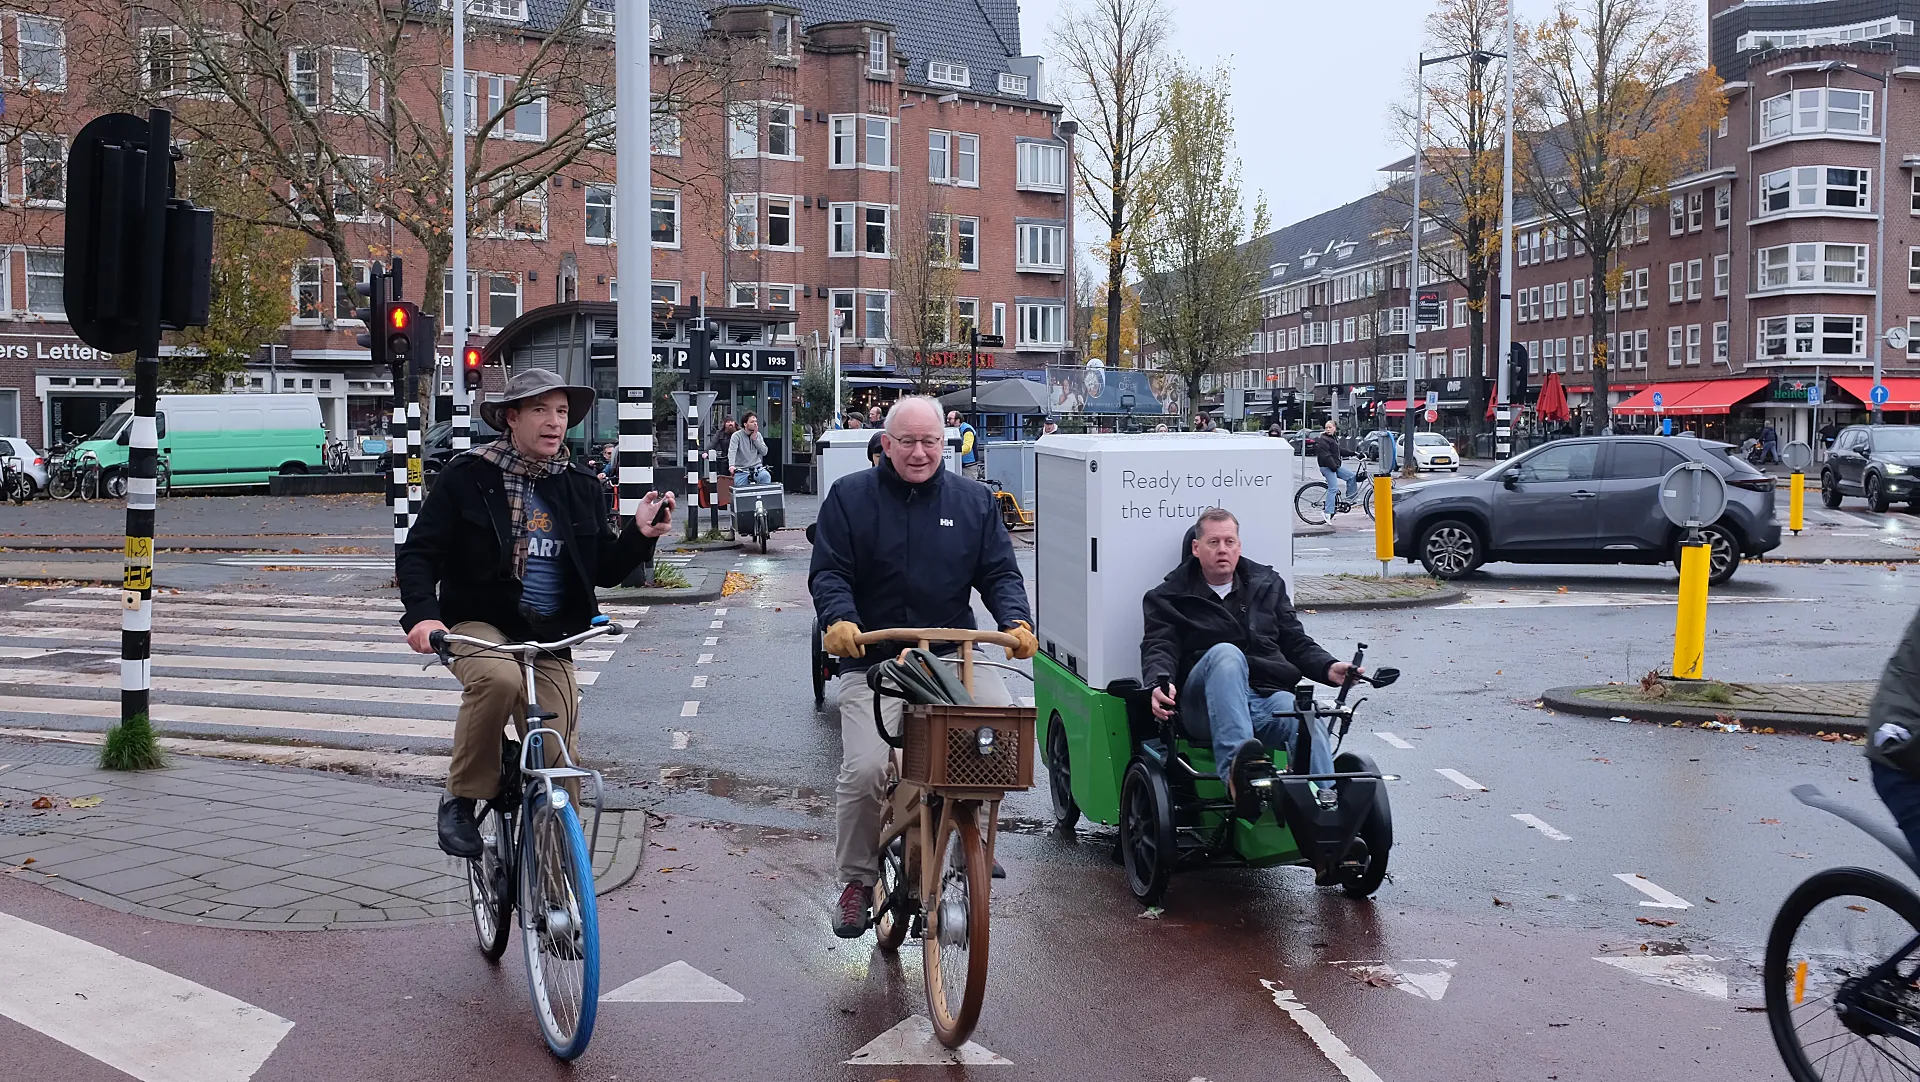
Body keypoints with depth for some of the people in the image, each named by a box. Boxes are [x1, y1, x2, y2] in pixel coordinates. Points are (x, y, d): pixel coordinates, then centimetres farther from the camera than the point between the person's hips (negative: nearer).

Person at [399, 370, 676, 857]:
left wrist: (640, 534, -9)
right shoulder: (467, 475, -4)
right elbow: (418, 552, -5)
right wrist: (422, 614, -23)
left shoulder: (580, 486, 7)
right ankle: (461, 799, -16)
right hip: (480, 626, -3)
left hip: (551, 640, 4)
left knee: (556, 762, -5)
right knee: (499, 676, -37)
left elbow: (606, 571, 11)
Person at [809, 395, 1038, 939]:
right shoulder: (849, 497, 4)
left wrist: (1016, 621, -12)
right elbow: (828, 572, -2)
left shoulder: (974, 501, 10)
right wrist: (839, 619, -23)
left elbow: (1000, 573, 8)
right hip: (872, 659, -2)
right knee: (864, 770, -17)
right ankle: (857, 880, 8)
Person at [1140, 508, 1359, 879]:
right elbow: (1159, 649, 2)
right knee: (1226, 653, -36)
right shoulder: (1169, 597, 16)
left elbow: (1297, 643, 24)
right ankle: (1237, 771, -55)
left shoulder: (1268, 584, 26)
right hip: (1204, 706, -2)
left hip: (1268, 698, 2)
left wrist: (1329, 667, 3)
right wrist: (1160, 683, -21)